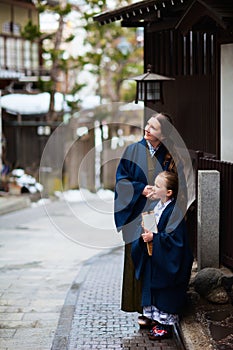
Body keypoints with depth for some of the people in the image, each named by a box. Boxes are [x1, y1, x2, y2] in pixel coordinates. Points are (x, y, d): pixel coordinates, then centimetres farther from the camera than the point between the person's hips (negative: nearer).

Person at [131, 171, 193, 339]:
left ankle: (166, 325, 11)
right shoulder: (157, 207, 5)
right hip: (153, 258, 8)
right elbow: (150, 227, 15)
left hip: (167, 261, -8)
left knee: (165, 292, 1)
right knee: (153, 288, 15)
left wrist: (154, 237, -24)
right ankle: (157, 319, 27)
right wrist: (145, 233, -6)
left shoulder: (174, 211, -20)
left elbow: (173, 237, -23)